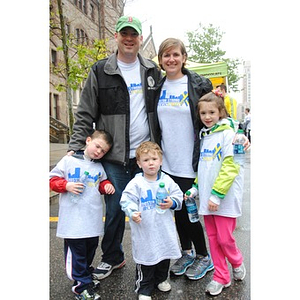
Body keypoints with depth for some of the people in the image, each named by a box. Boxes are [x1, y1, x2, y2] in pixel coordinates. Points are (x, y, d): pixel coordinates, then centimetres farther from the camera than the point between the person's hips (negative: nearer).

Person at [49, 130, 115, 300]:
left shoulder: (99, 167, 11)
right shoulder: (69, 161, -2)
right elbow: (53, 180, 0)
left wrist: (107, 186, 1)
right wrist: (67, 185, -17)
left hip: (93, 220, 5)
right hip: (73, 219, -4)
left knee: (91, 247, 15)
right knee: (76, 250, -1)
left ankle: (85, 272, 38)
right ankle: (82, 284, 12)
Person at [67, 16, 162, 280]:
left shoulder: (153, 71, 9)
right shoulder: (100, 72, 1)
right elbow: (85, 115, 1)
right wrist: (75, 148, -7)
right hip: (114, 158, -2)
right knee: (114, 209, 8)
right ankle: (112, 257, 32)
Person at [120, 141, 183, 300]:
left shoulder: (167, 180, -1)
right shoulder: (136, 183, -12)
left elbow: (178, 195, 5)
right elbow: (127, 200, -12)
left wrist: (172, 203, -14)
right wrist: (133, 213, -29)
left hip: (164, 229, 4)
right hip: (145, 229, -4)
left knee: (165, 255, 21)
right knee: (146, 257, 7)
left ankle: (161, 279, 46)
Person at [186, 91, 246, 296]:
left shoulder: (228, 133, -10)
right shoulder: (204, 136, 11)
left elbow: (230, 167, -17)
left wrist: (217, 194, -20)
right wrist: (195, 188, 8)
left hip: (225, 199, -6)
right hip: (207, 198, 6)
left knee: (225, 239, 2)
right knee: (213, 238, 13)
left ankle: (237, 263, 34)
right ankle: (221, 277, 29)